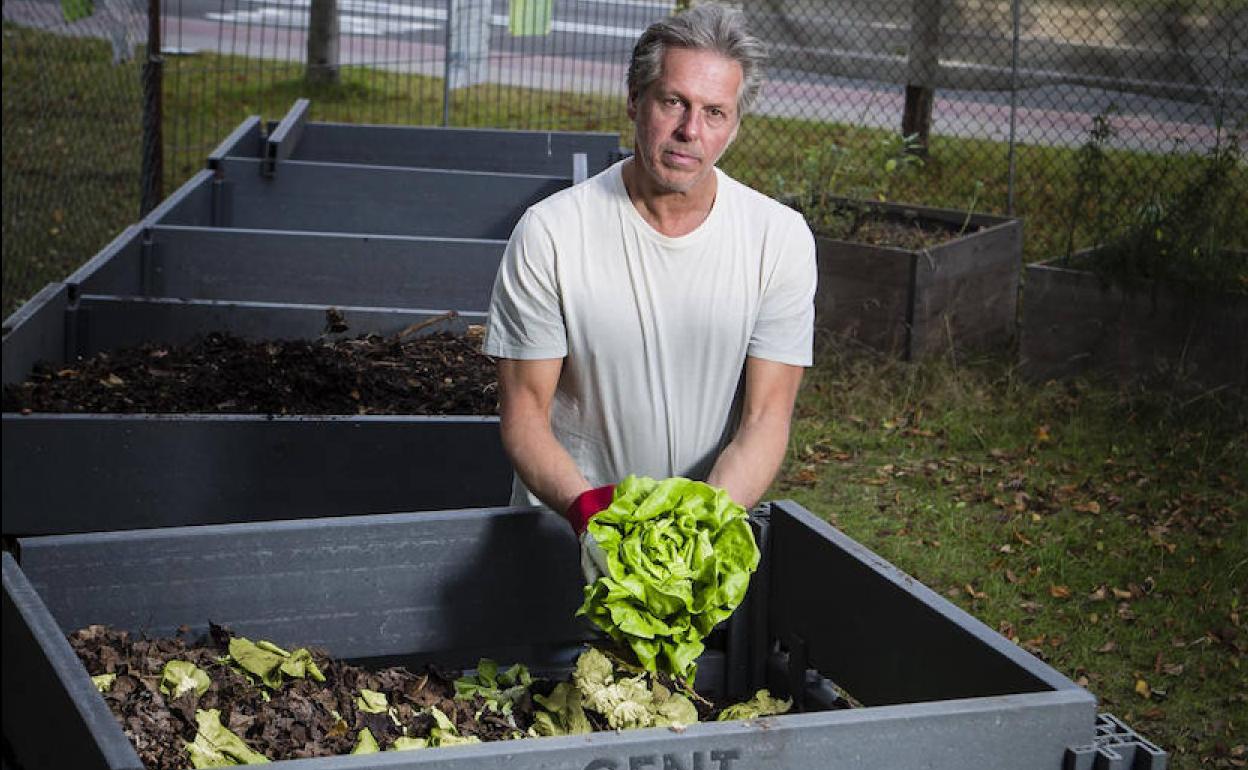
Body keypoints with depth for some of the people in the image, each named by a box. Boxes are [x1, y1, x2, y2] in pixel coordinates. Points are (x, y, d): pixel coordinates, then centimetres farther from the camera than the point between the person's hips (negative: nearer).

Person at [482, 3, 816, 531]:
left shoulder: (780, 237, -3)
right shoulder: (549, 234, -7)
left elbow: (765, 418, -4)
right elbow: (523, 414, -6)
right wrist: (582, 503, -24)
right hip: (563, 523, -1)